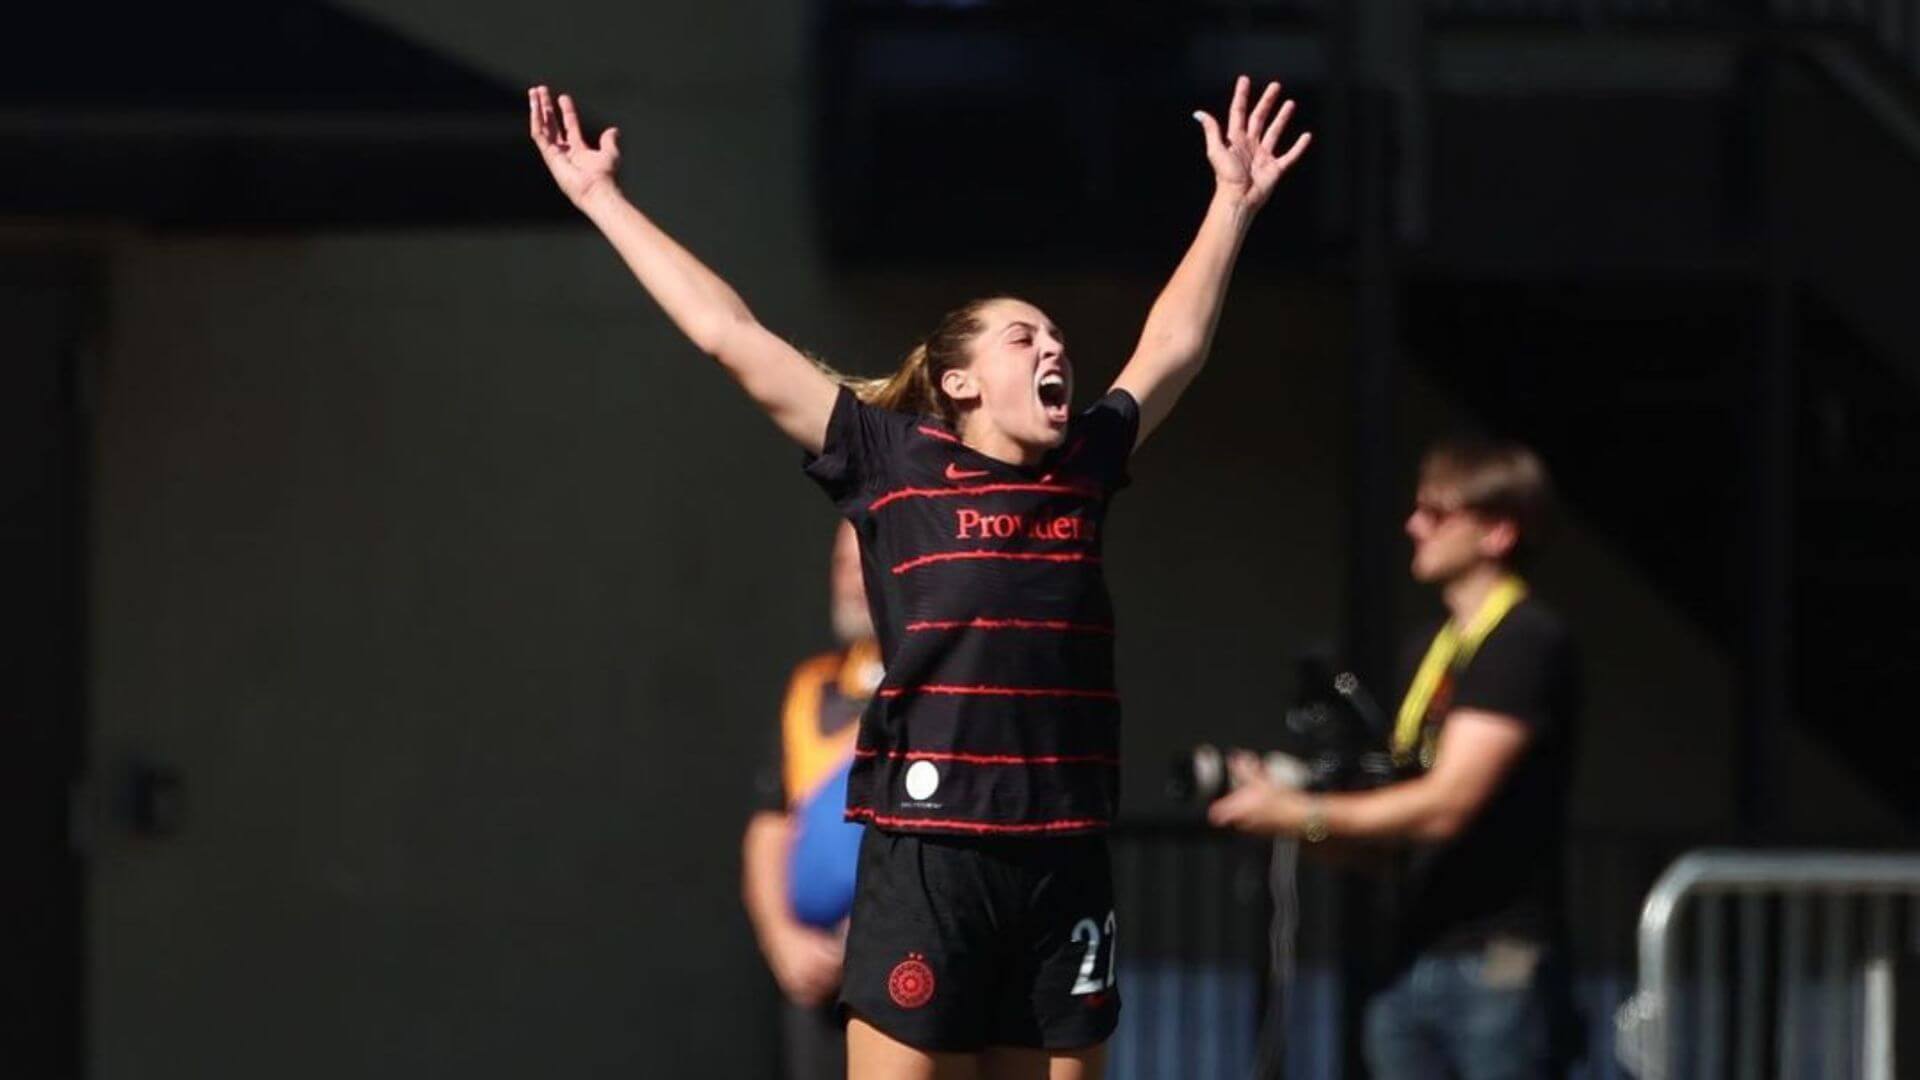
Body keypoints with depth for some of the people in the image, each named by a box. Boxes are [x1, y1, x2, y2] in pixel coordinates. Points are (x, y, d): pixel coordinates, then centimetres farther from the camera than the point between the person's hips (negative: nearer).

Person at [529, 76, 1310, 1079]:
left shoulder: (1082, 468, 14)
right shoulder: (891, 460, 3)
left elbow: (1173, 348, 30)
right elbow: (730, 335, 5)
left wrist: (1233, 203, 35)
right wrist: (602, 200, 7)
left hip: (1064, 857, 5)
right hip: (928, 854, -5)